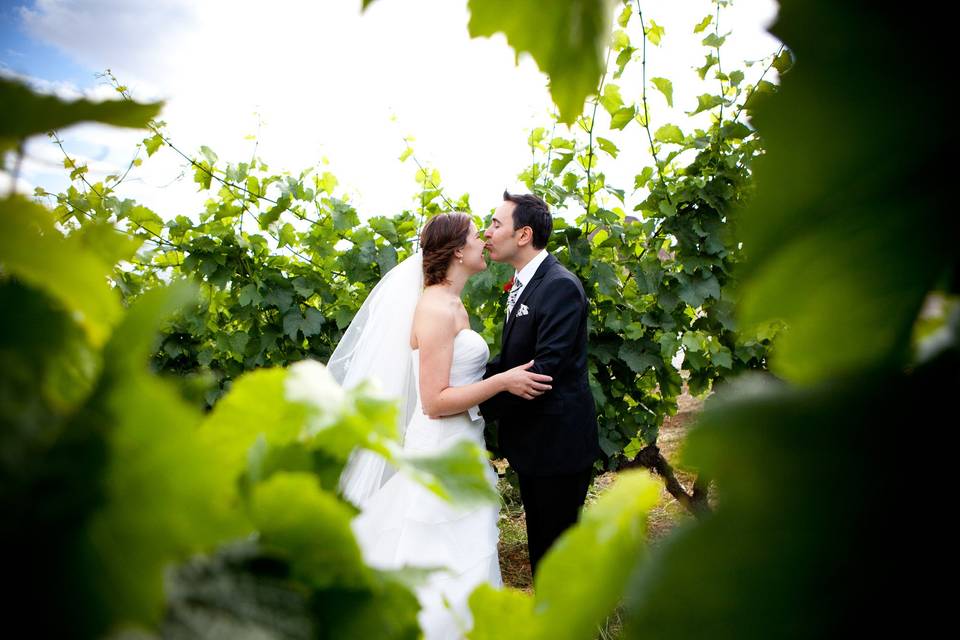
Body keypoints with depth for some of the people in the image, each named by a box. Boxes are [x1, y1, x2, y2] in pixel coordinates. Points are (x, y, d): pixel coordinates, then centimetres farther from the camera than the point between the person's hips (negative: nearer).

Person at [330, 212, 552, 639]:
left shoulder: (452, 305, 12)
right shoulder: (436, 308, -17)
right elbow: (435, 401, -20)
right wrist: (502, 382, -18)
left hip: (460, 448, 10)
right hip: (442, 455, -10)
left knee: (458, 566, 17)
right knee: (450, 573, 1)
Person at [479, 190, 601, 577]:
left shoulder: (560, 287, -20)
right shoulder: (523, 284, 9)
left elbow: (544, 369, -27)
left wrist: (479, 404, -23)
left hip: (558, 443, -9)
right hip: (532, 442, 9)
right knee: (539, 542, 22)